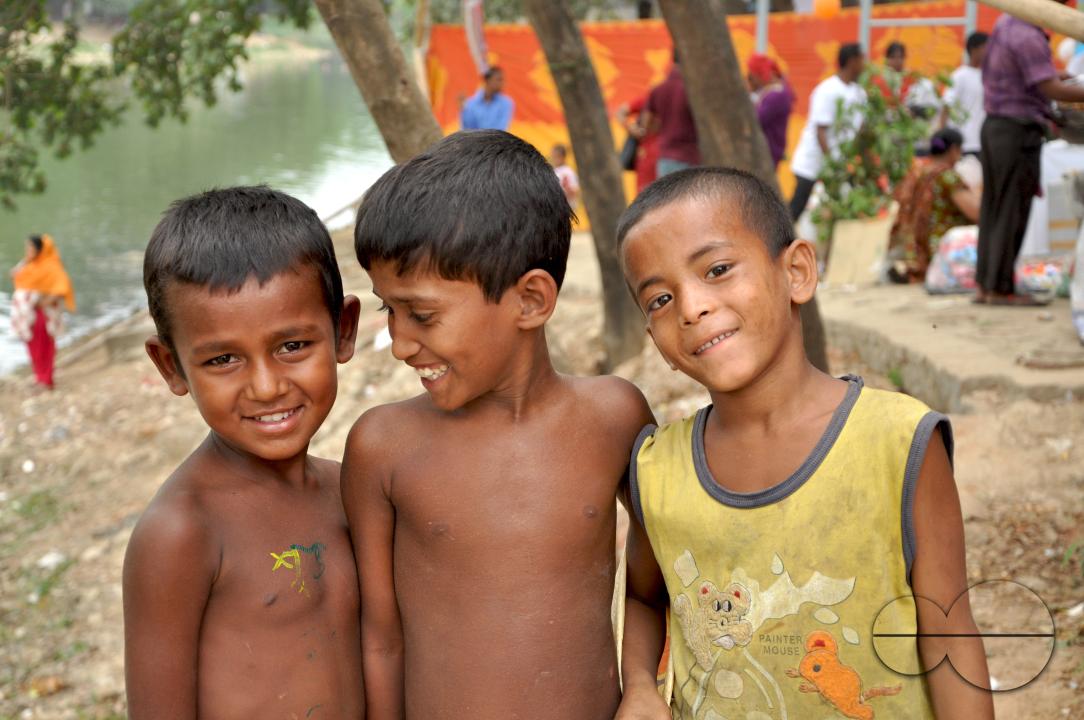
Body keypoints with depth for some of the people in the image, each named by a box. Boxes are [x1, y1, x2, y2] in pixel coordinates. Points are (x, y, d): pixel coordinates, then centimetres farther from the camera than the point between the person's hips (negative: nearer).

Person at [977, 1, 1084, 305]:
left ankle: (984, 285, 12)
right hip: (1018, 132, -9)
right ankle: (1001, 288, 1)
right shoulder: (1028, 37, -17)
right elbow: (1054, 91, -21)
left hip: (995, 128, 9)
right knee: (1011, 214, -3)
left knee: (994, 211, 10)